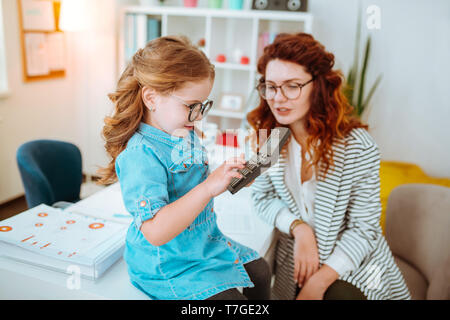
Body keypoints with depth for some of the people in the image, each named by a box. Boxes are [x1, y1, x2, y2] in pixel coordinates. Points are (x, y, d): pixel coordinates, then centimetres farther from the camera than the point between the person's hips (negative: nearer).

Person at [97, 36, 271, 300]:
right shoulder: (141, 154, -28)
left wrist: (227, 175, 4)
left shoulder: (188, 136, 1)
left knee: (260, 270, 19)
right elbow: (156, 232, -36)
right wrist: (209, 187, -40)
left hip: (205, 245, 9)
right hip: (169, 266, -9)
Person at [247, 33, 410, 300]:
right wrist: (299, 228, -18)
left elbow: (364, 229, -14)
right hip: (295, 261, 3)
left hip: (352, 262, -2)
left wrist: (318, 282, -20)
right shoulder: (266, 136, -8)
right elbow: (264, 198, 0)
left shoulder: (357, 146, -20)